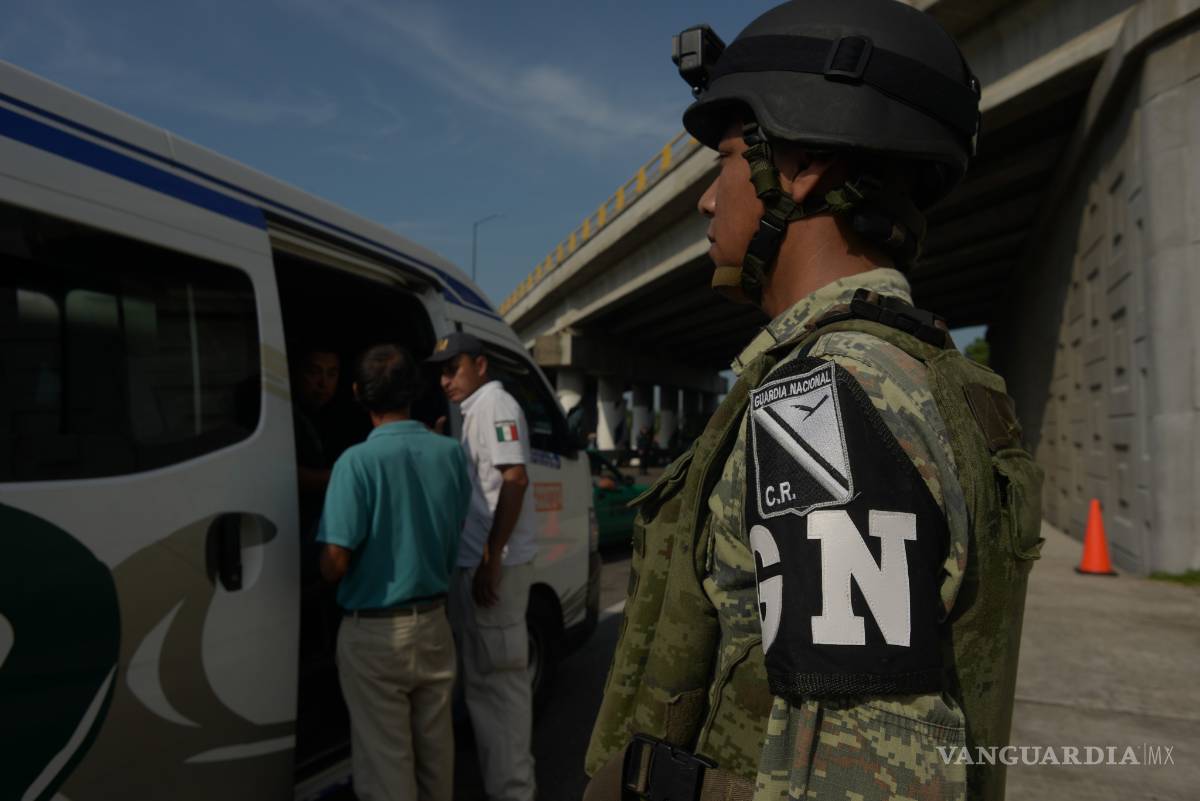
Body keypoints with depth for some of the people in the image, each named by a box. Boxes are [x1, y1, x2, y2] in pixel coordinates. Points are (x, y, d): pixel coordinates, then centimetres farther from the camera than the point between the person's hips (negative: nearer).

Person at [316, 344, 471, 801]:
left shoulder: (358, 461, -18)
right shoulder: (450, 453, -3)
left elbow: (335, 564, -19)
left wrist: (327, 572, 2)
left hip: (375, 633, -5)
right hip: (433, 623, 5)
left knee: (385, 760, 9)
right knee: (435, 750, 19)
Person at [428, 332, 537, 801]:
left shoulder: (495, 404, -10)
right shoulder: (475, 410, 18)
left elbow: (515, 479, -21)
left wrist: (491, 559, -23)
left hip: (494, 565, -10)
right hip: (476, 564, 10)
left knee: (497, 678, -2)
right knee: (489, 676, 18)